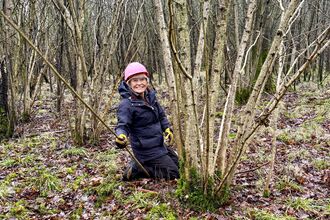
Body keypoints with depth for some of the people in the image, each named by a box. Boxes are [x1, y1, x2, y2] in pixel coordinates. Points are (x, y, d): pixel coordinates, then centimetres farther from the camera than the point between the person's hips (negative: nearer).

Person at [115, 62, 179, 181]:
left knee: (175, 162, 26)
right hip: (147, 150, -8)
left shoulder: (150, 96, 0)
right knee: (173, 173, -4)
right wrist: (121, 136, -50)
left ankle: (140, 165, 22)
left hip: (159, 144, 8)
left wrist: (167, 128, 4)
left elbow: (161, 115, 14)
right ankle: (136, 169, 3)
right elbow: (123, 125, -29)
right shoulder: (126, 104, -23)